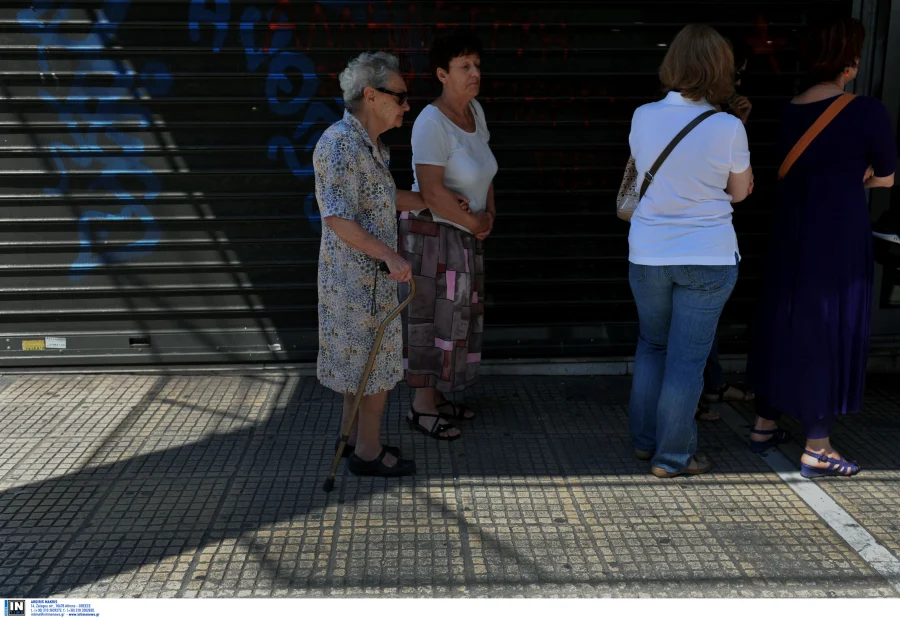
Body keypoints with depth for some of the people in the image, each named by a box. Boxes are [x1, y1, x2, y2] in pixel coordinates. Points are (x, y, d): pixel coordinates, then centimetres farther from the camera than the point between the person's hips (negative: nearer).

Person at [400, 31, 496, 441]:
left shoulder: (475, 111, 5)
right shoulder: (432, 123, -21)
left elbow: (483, 171, 16)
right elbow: (432, 191, -27)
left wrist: (489, 213, 1)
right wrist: (474, 222, -15)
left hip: (465, 235, 9)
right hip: (433, 233, -9)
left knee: (455, 315, 15)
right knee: (431, 318, 0)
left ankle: (436, 396, 29)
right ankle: (422, 407, 13)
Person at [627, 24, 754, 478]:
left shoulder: (643, 117, -6)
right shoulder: (728, 128, -13)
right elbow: (739, 191, 0)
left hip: (648, 255, 3)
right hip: (708, 257, -3)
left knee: (651, 346, 20)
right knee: (687, 358, 7)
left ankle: (643, 440, 29)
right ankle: (671, 457, 16)